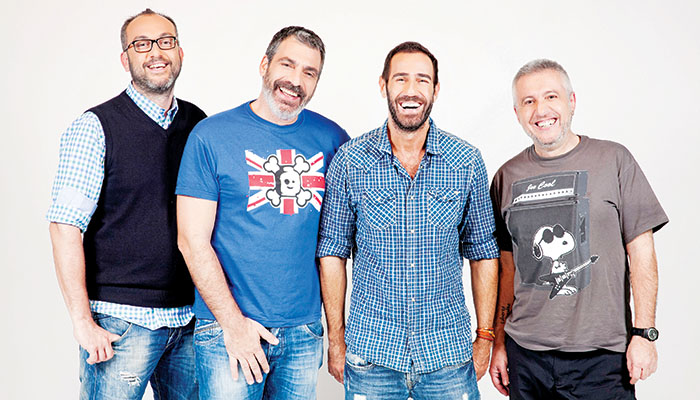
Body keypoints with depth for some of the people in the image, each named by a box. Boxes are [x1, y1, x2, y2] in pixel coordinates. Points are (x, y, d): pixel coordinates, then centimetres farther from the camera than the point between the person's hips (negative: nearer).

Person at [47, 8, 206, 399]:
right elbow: (65, 226, -11)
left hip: (190, 318, 5)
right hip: (121, 321, -4)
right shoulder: (95, 127, -6)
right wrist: (83, 322, -16)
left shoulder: (199, 124, 8)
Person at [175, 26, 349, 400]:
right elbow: (193, 241, -8)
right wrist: (233, 322, -12)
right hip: (227, 327, -3)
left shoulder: (331, 138, 3)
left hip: (304, 330, 4)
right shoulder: (211, 135, -6)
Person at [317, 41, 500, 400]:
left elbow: (483, 251, 5)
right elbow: (333, 251, 0)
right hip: (370, 354, -1)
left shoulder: (467, 162, -2)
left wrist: (484, 336, 4)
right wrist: (336, 339, 0)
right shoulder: (350, 161, -5)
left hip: (448, 354, 1)